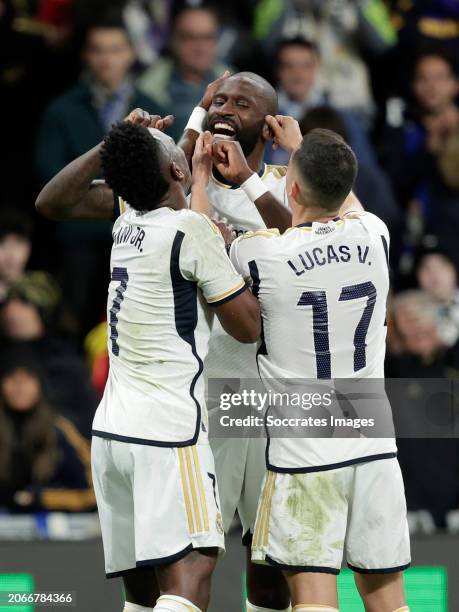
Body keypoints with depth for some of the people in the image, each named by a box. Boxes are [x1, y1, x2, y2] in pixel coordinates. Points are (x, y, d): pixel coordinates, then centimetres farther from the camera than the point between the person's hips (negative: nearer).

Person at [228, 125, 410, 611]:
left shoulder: (262, 253, -12)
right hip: (374, 448, 4)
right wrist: (300, 149, 36)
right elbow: (347, 203, 26)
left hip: (304, 456, -4)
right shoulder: (373, 237, 0)